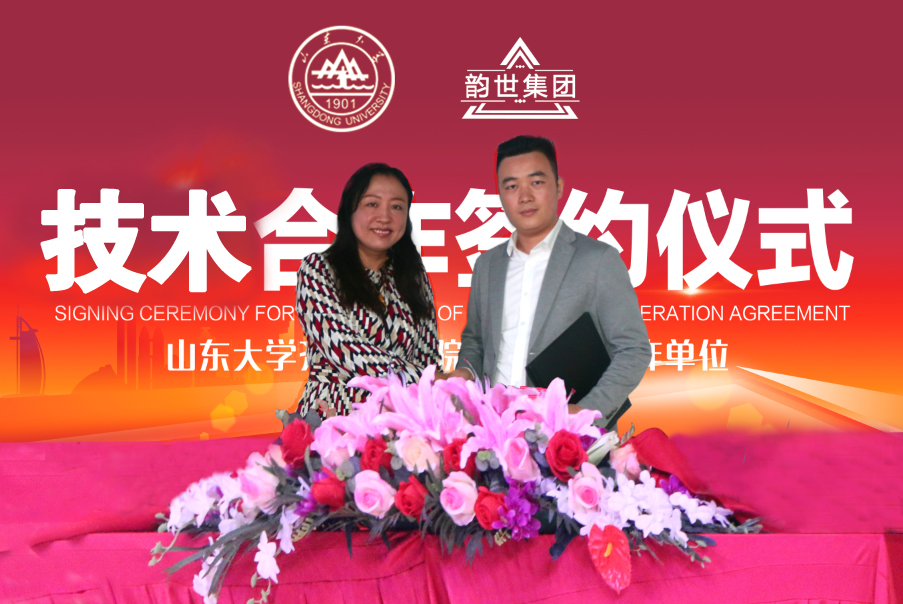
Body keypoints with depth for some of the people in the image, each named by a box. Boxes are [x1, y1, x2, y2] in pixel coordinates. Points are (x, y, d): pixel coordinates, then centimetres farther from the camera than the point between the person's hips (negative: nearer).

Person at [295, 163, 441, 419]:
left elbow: (429, 358, 11)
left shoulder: (414, 278, 15)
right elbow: (342, 345, -9)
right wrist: (416, 379, -15)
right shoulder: (317, 269, 3)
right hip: (330, 425, -4)